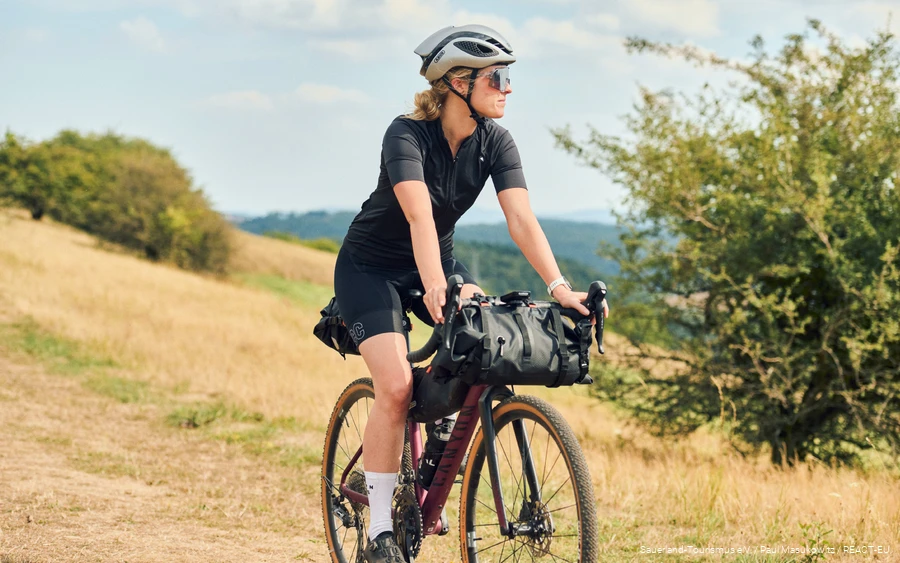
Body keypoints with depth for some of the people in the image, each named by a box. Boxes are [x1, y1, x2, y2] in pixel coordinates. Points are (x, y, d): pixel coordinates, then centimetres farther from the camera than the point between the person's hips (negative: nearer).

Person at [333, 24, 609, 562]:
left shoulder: (495, 142, -12)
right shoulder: (407, 134, -26)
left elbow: (522, 218, -22)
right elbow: (419, 214, -41)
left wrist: (560, 287, -36)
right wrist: (434, 288, -56)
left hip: (437, 257, 6)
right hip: (371, 266, -5)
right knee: (396, 386, -22)